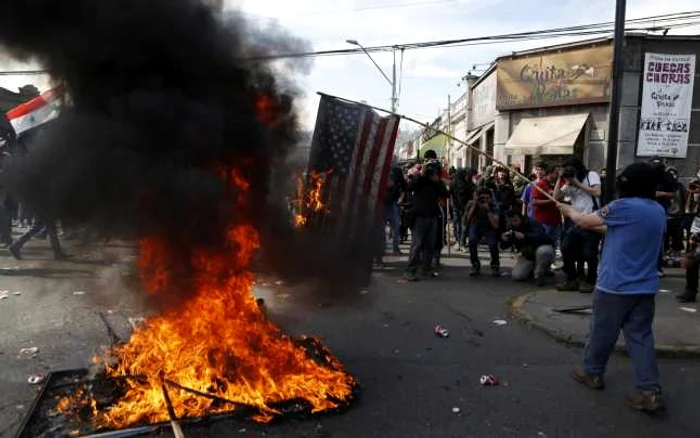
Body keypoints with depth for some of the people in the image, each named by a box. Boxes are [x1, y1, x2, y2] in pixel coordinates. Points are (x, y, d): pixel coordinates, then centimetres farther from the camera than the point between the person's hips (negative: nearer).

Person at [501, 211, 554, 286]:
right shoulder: (513, 229, -6)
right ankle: (533, 269, 19)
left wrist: (524, 236, -56)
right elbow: (504, 246, -6)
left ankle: (539, 275, -15)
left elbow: (542, 237, -45)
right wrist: (503, 240, -30)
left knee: (543, 250, -42)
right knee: (517, 276, -14)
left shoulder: (533, 224, -25)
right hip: (528, 256, 5)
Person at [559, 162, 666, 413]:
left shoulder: (623, 207, -16)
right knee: (640, 336, 8)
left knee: (602, 331, 10)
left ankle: (592, 372, 27)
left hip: (615, 285, -6)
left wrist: (569, 211, 16)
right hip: (645, 287, 6)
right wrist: (595, 226, 22)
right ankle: (650, 390, 5)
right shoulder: (658, 211, 8)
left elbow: (583, 222, -3)